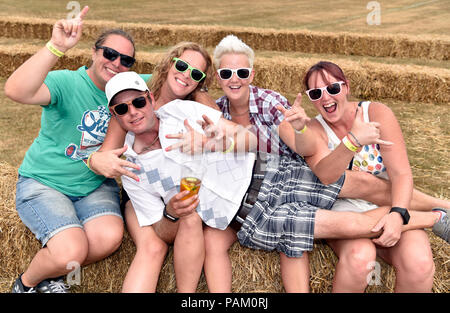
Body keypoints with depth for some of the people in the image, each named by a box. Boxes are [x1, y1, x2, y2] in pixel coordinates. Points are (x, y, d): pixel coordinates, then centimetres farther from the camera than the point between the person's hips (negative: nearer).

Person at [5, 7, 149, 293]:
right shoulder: (66, 83, -18)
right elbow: (16, 91, -36)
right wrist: (57, 47, -45)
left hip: (96, 184, 5)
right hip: (43, 183, -5)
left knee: (110, 237, -23)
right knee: (72, 250, -25)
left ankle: (50, 275, 9)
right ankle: (26, 283, 13)